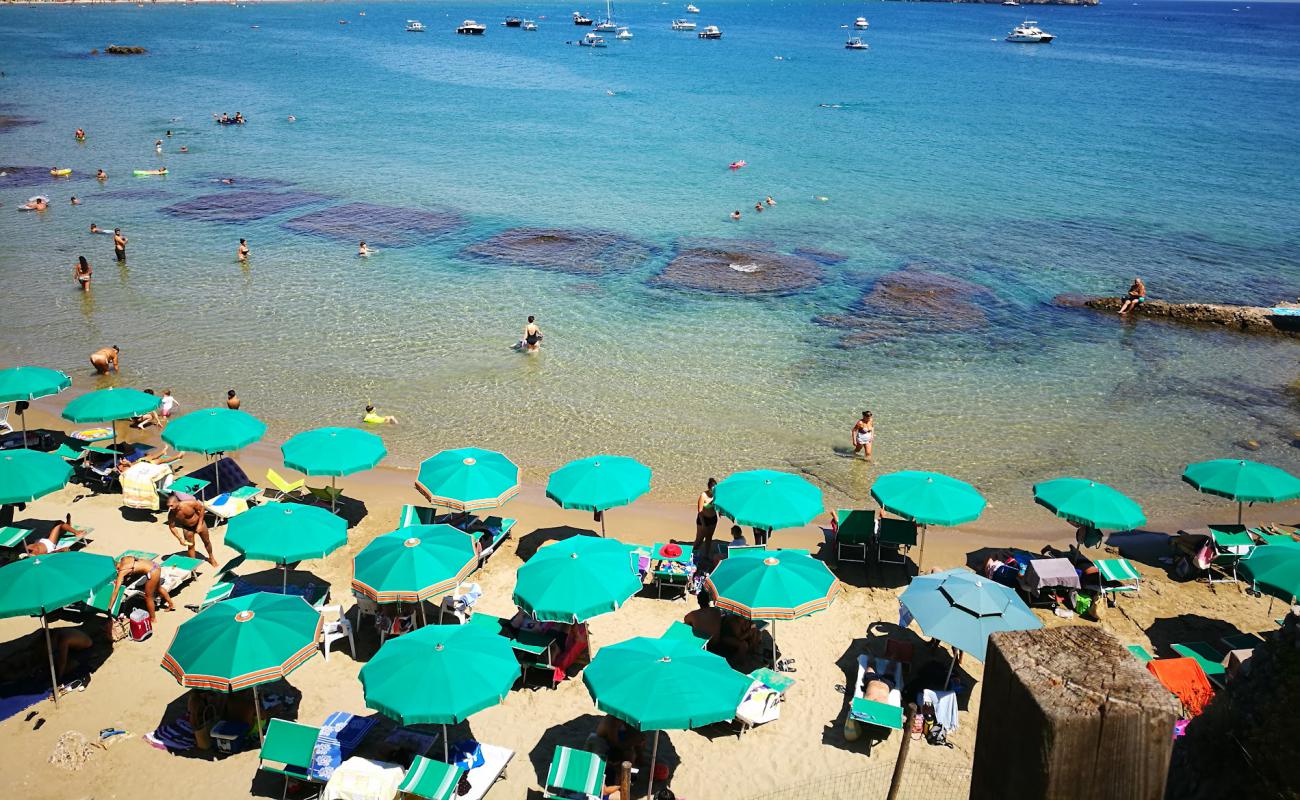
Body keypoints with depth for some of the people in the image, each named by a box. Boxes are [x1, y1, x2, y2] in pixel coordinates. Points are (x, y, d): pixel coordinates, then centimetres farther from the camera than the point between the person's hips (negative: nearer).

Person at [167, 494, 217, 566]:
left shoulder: (189, 503, -37)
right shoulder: (171, 514, -28)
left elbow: (201, 508, -21)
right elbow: (172, 527, -15)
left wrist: (200, 524, -19)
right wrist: (180, 539, -22)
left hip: (199, 523, -1)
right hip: (187, 528, 1)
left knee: (206, 541, 17)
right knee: (190, 546, 3)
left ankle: (211, 558, 42)